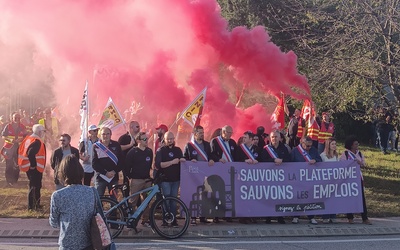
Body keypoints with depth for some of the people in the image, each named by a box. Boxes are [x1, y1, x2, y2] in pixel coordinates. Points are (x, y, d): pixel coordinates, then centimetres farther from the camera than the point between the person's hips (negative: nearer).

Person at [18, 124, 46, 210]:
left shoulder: (28, 138, 9)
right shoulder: (37, 141, -19)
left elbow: (21, 150, 12)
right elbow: (31, 153, -32)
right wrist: (33, 165, -21)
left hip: (28, 167, 10)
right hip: (35, 168, -10)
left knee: (33, 186, 20)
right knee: (35, 187, -2)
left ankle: (32, 205, 30)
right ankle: (33, 206, 2)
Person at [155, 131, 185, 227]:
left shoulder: (178, 150, 14)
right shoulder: (161, 150, 0)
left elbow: (184, 161, 23)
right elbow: (158, 165, -12)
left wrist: (182, 160, -2)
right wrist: (172, 162, -18)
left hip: (176, 179, 4)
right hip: (165, 179, -4)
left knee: (174, 200, 6)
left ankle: (173, 220, 10)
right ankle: (165, 220, 3)